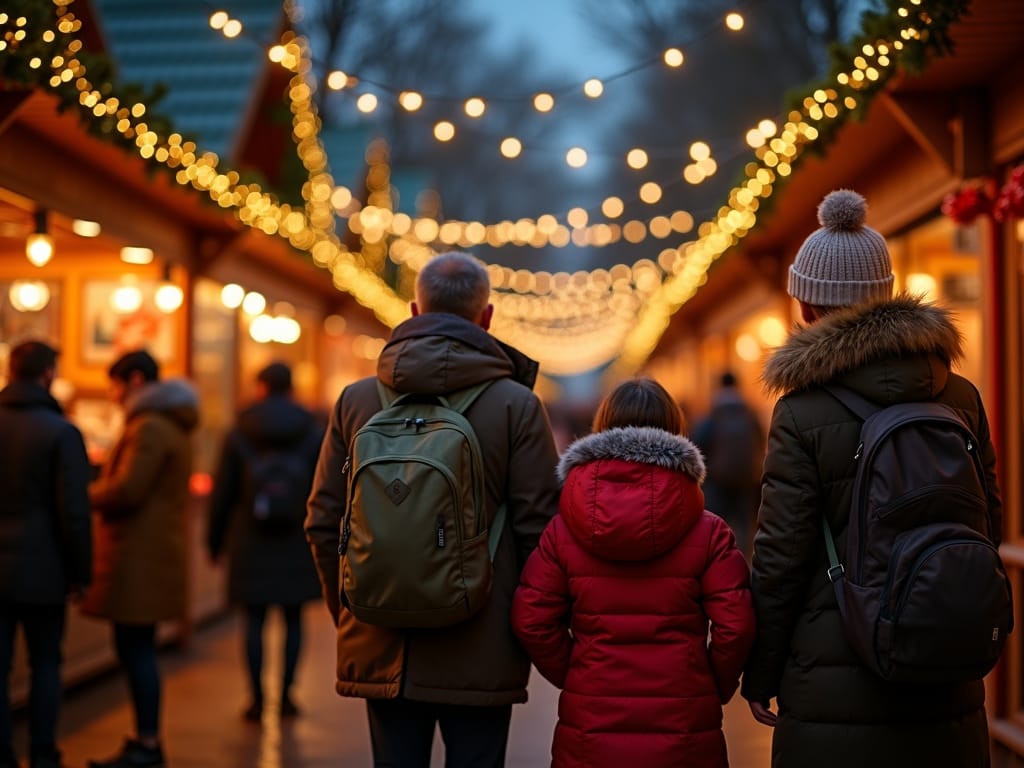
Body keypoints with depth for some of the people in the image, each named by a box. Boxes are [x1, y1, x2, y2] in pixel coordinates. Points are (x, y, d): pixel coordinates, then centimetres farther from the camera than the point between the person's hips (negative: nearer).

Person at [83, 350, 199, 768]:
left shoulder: (150, 428, -13)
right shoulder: (169, 427, 21)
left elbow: (126, 491, -20)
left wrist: (85, 496, -3)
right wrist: (100, 490, 11)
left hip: (139, 558, -10)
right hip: (148, 555, 10)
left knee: (135, 648, -6)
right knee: (136, 649, 14)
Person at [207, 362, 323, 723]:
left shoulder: (238, 435, 0)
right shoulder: (314, 434, 0)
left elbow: (222, 493, 3)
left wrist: (215, 540, 13)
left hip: (251, 543, 0)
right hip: (298, 544, 0)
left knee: (254, 620, 5)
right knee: (293, 619, 10)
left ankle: (257, 698, 5)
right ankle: (286, 694, 11)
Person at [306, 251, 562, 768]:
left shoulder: (356, 400, 2)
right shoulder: (517, 404, -6)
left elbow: (323, 523, 5)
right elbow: (539, 528, -7)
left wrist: (347, 612, 18)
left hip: (382, 650, 3)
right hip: (480, 656, -2)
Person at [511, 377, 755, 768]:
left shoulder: (562, 530, -2)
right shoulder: (708, 531, -4)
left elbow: (532, 621, -5)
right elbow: (735, 625, -8)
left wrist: (572, 677, 9)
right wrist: (715, 689, 8)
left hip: (590, 725, 1)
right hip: (683, 726, -1)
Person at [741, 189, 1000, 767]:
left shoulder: (803, 413, -11)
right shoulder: (961, 396, 2)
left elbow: (781, 555, -10)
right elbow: (988, 525, 9)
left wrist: (759, 677, 2)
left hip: (836, 691, -4)